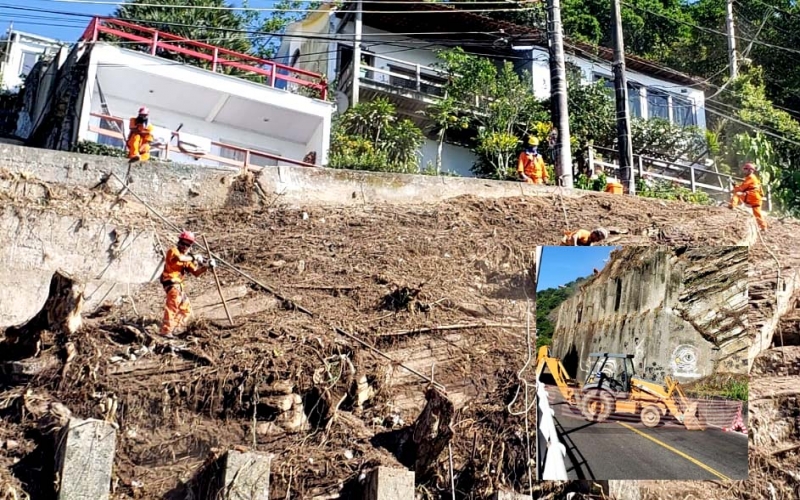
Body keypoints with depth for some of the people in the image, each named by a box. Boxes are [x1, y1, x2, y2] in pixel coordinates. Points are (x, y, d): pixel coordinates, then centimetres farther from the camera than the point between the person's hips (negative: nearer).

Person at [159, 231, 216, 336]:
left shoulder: (187, 258, 18)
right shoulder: (173, 250, -7)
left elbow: (196, 273, 12)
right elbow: (179, 258, -32)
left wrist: (207, 267, -2)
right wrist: (193, 258, -21)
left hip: (178, 284, 9)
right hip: (170, 282, -9)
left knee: (186, 309, 16)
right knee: (174, 302, -27)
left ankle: (172, 328, 23)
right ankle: (166, 331, -31)